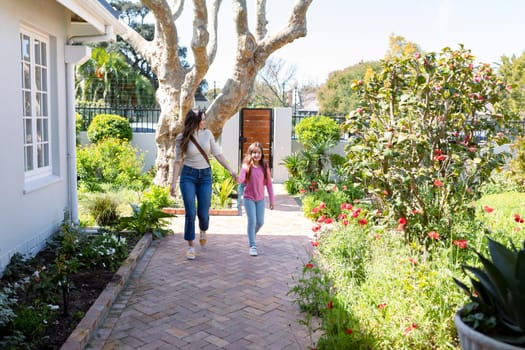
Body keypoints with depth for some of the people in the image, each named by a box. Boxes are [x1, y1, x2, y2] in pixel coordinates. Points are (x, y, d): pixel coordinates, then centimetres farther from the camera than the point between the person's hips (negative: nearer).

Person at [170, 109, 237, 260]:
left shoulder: (207, 134, 1)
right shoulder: (182, 139, -5)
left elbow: (217, 154, 2)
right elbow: (178, 161, -1)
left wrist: (230, 169, -7)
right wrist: (174, 182, -5)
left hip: (205, 175, 2)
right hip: (188, 176, -2)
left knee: (203, 213, 1)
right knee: (190, 213, -5)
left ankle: (203, 230, 37)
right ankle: (190, 246, 10)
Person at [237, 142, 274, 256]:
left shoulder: (264, 166, -5)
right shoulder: (246, 166, -10)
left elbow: (269, 183, 0)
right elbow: (240, 181, -21)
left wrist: (271, 200, 1)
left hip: (260, 198, 3)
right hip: (249, 198, -3)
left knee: (260, 222, 8)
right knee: (252, 221, -9)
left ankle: (251, 235, 39)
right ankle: (252, 246, 4)